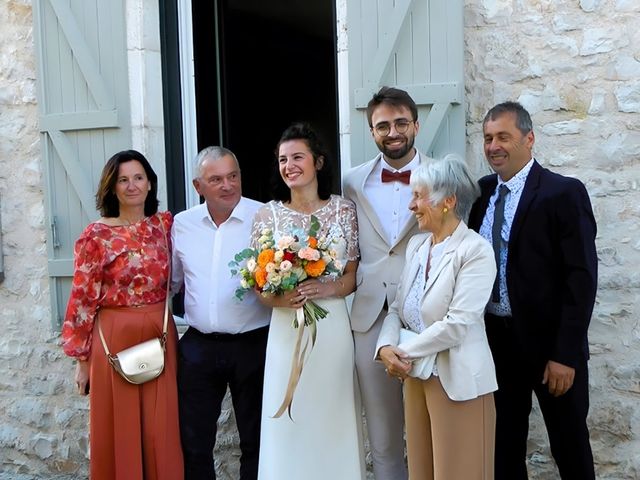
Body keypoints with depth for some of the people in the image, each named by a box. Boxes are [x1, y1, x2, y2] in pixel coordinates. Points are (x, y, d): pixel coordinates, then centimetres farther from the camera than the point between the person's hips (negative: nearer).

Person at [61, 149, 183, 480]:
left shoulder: (165, 223, 4)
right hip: (115, 340, -3)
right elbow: (82, 299, -5)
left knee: (162, 430, 9)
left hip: (160, 337, 3)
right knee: (120, 431, 7)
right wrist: (81, 357, -3)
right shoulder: (96, 235, -7)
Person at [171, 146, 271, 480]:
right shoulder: (182, 224, 6)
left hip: (254, 345, -3)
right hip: (198, 347, 3)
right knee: (193, 443, 13)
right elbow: (170, 281, 17)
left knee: (256, 441, 13)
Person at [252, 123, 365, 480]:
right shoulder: (268, 214, 0)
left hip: (333, 328, 0)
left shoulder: (343, 209, 1)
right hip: (287, 330, 0)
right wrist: (281, 299, -19)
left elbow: (354, 276, 2)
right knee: (289, 423, 6)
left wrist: (326, 289, -18)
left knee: (333, 420, 8)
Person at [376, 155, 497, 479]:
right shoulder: (416, 245, 10)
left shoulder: (476, 251, -14)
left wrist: (403, 352, -12)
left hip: (457, 380, -7)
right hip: (415, 375, 7)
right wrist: (386, 348, -10)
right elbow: (398, 308, 9)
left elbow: (457, 324, -21)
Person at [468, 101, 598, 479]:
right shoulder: (481, 191, 5)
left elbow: (581, 278, -15)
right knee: (505, 439, 16)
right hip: (496, 338, 5)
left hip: (550, 342, -4)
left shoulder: (565, 193, -12)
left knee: (569, 441, 13)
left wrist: (566, 354, -18)